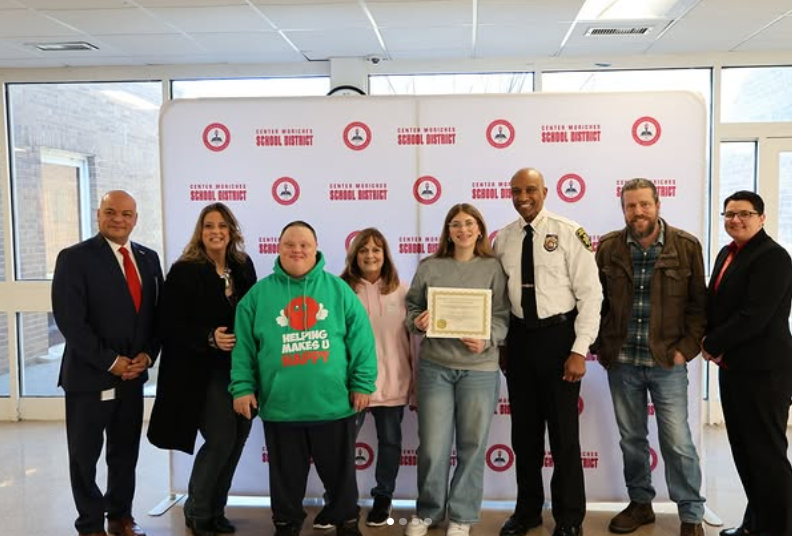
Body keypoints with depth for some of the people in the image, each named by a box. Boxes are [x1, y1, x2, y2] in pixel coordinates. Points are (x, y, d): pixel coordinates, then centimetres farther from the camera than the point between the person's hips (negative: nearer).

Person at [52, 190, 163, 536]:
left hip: (133, 373, 5)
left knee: (126, 451, 15)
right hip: (89, 374, -4)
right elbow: (69, 320, -15)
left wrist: (147, 355, -4)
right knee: (85, 454, 9)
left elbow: (156, 313, 10)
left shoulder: (148, 258, 8)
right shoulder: (74, 258, -8)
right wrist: (110, 362, -15)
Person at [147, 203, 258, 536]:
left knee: (237, 440, 9)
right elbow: (170, 324, -12)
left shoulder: (243, 267, 8)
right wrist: (209, 338, -23)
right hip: (203, 371, -6)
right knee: (221, 439, -8)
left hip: (239, 369, 6)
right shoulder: (184, 271, -8)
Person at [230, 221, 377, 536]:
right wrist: (242, 387, -3)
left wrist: (363, 383, -4)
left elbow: (361, 339, -1)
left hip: (333, 403, 0)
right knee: (286, 474, 16)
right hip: (280, 406, 0)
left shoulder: (338, 289, 0)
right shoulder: (259, 293, 1)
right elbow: (243, 346, 1)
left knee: (340, 471, 15)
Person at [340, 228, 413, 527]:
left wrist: (417, 378, 3)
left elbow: (412, 336, 4)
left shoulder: (401, 291, 3)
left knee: (390, 440, 13)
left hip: (392, 383, 2)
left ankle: (383, 498, 31)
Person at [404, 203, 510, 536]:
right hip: (434, 366, 1)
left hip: (479, 368, 0)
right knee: (432, 445, 5)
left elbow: (502, 317, -1)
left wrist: (487, 340, -18)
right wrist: (417, 321, -12)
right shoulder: (429, 267, 6)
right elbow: (411, 307, 9)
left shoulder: (493, 268, 3)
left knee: (472, 445, 8)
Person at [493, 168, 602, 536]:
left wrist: (580, 350, -14)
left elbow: (591, 294, -10)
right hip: (518, 336, 4)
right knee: (524, 429, 15)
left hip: (558, 334, -4)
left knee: (563, 430, 6)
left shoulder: (569, 233, -9)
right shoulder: (502, 239, 5)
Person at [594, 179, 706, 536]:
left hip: (667, 362, -2)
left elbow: (699, 303, 0)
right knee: (631, 438, 14)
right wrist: (599, 346, 2)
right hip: (621, 361, 2)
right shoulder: (608, 248, 2)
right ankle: (640, 504, 31)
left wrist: (687, 348, -7)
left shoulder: (686, 246, -3)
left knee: (678, 441, 1)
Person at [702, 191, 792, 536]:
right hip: (732, 365, 9)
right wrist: (713, 344, 0)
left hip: (762, 370, -9)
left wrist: (711, 345, -13)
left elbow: (754, 316, -22)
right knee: (743, 450, 16)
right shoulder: (727, 253, 13)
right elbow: (716, 304, 18)